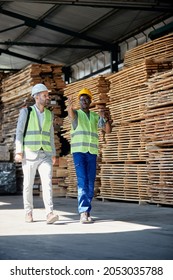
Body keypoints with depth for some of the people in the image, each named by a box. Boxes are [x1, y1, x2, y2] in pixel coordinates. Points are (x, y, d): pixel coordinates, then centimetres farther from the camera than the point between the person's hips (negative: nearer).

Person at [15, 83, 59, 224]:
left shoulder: (49, 114, 12)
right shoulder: (25, 111, -2)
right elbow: (19, 132, -5)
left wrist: (53, 154, 12)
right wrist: (19, 152, -15)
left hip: (45, 155, 3)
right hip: (29, 154, -3)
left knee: (47, 183, -14)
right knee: (28, 185, 4)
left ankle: (50, 214, -23)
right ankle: (29, 213, 20)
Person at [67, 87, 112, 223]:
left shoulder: (96, 117, 15)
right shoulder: (76, 113, 4)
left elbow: (108, 130, 7)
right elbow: (71, 115, -23)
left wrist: (107, 119, -15)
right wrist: (69, 107, -48)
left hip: (92, 152, 4)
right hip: (78, 151, -4)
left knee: (91, 183, 2)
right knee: (82, 181, -15)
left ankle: (86, 212, 9)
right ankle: (83, 212, -19)